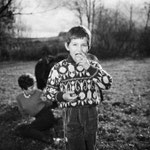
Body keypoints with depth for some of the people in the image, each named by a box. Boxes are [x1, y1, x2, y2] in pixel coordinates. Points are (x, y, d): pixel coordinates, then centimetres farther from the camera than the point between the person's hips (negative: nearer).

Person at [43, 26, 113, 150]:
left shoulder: (93, 65, 1)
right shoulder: (59, 68, -5)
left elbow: (107, 84, -13)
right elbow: (49, 91, 2)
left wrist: (89, 68, -21)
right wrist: (62, 96, -17)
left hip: (91, 113, 3)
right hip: (71, 115, -2)